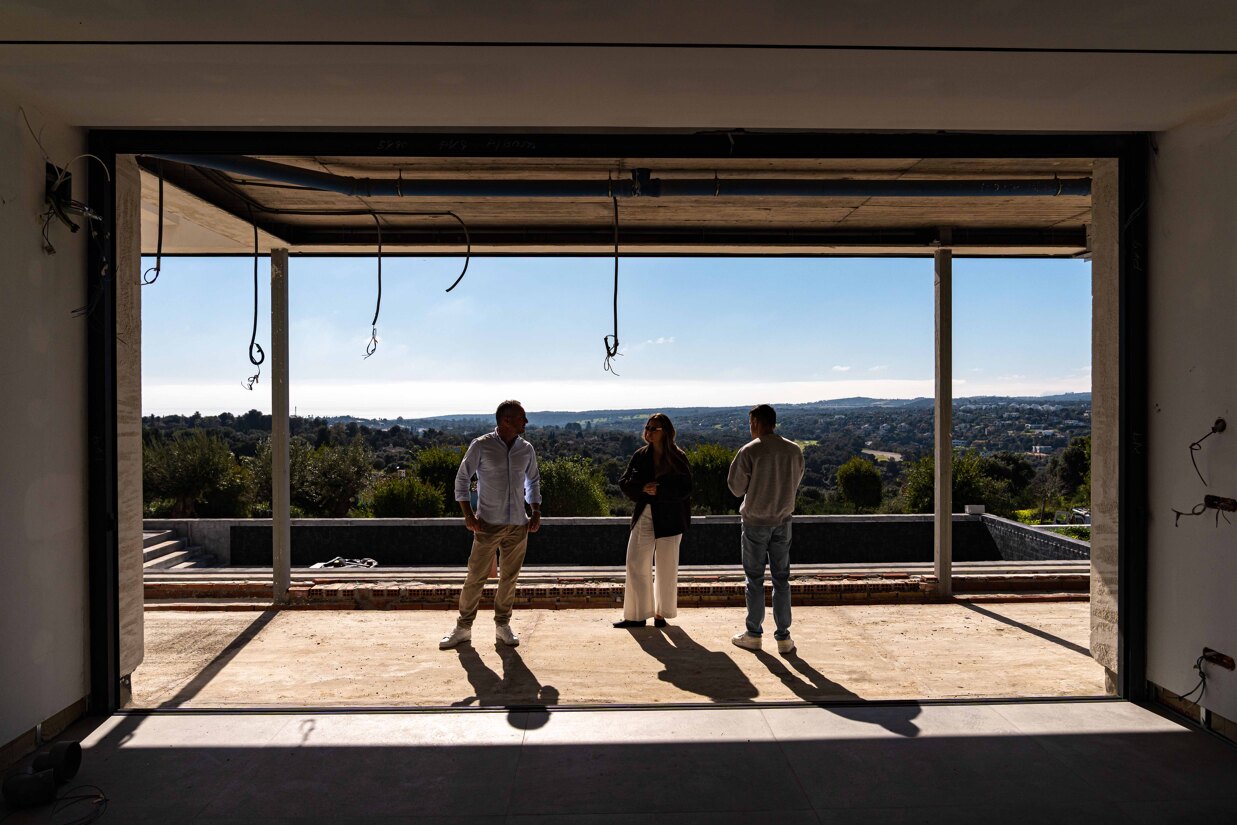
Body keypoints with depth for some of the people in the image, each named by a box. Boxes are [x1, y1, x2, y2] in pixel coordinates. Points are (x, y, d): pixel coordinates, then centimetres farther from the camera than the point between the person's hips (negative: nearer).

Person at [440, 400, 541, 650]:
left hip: (518, 525, 4)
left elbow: (533, 481, 18)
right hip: (489, 524, -3)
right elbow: (462, 480, -2)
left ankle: (502, 625, 23)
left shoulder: (527, 449, 5)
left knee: (509, 578, 10)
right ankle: (463, 627, 15)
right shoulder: (481, 446, -6)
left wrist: (536, 512, 6)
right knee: (475, 577, 1)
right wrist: (468, 515, -9)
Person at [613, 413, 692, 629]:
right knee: (636, 565, 2)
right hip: (644, 516, 3)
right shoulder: (640, 455, 4)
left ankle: (661, 613, 23)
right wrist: (643, 488, -18)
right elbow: (624, 483, 1)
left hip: (669, 519, -3)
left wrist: (659, 491, -21)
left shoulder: (677, 458, -5)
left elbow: (685, 489, -12)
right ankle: (637, 615, 12)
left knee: (666, 569, 7)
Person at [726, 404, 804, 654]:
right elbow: (795, 483, 12)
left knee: (755, 579, 7)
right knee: (781, 578, 10)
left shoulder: (749, 451, -13)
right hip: (783, 520, 3)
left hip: (755, 522, -3)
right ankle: (783, 636, 12)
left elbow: (736, 488, -6)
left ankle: (753, 634, 15)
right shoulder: (794, 451, 0)